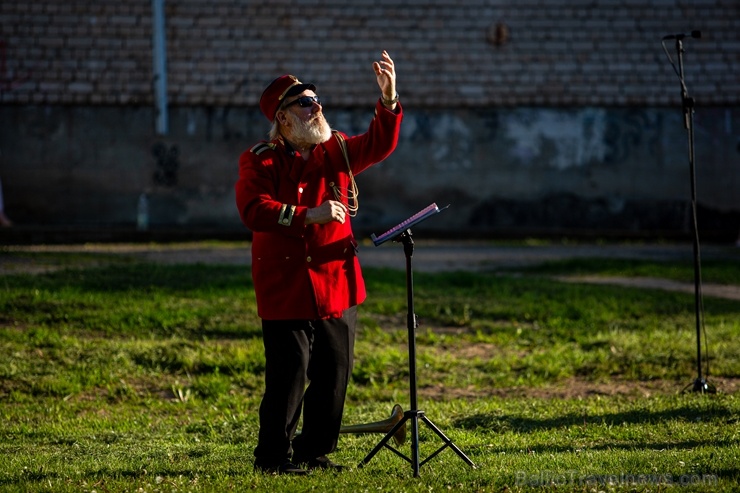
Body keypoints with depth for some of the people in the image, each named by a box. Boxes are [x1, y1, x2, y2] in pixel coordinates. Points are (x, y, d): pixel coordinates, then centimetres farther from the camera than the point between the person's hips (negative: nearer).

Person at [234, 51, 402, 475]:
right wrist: (309, 215, -24)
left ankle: (316, 451, 20)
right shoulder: (261, 162, -5)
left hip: (338, 285, 6)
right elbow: (254, 210, -18)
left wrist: (389, 98, -14)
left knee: (334, 373, 8)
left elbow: (379, 145, 2)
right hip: (288, 288, -6)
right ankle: (274, 455, 4)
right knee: (290, 372, -7)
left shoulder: (337, 151, 11)